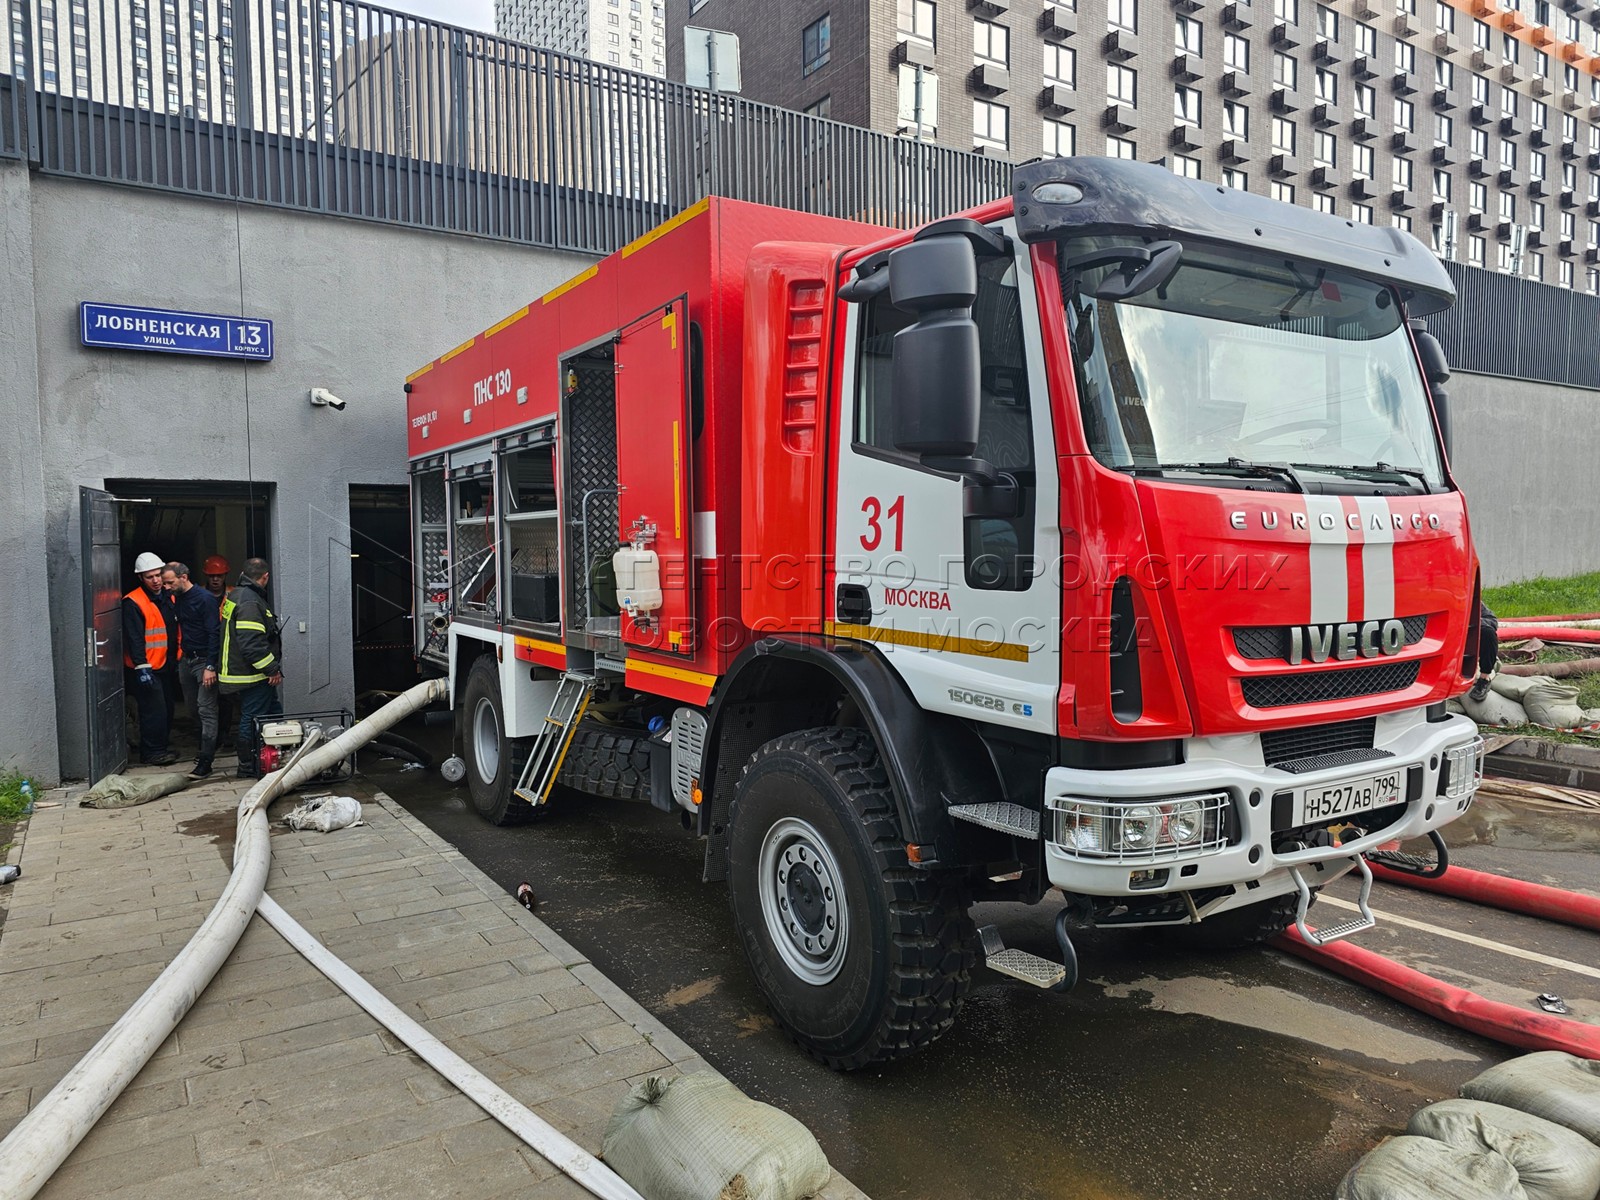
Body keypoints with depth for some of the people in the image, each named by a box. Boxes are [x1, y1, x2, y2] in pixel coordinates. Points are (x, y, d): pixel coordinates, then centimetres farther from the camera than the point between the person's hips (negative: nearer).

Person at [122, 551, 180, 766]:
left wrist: (178, 656, 17)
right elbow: (134, 638, -19)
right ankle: (151, 753, 1)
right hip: (145, 669, -8)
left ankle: (161, 747, 25)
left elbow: (175, 631, 21)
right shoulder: (133, 602, -13)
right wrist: (142, 667, -23)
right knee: (154, 710, -8)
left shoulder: (168, 598, 12)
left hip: (165, 667, 8)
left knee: (166, 709, 13)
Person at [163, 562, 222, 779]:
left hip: (204, 661, -8)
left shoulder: (205, 599, -13)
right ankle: (207, 746, 29)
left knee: (206, 710, -9)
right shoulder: (177, 599, 11)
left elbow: (214, 634, -17)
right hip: (186, 660, 8)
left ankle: (206, 761, -10)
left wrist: (210, 666, -21)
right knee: (193, 709, 13)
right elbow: (179, 630, 18)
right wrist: (178, 659, 10)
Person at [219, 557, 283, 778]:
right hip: (253, 676, -11)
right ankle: (249, 768, 8)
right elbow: (252, 642, -27)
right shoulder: (250, 602, -20)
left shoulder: (234, 596, 15)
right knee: (252, 719, -2)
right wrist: (272, 669, -19)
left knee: (274, 713, 15)